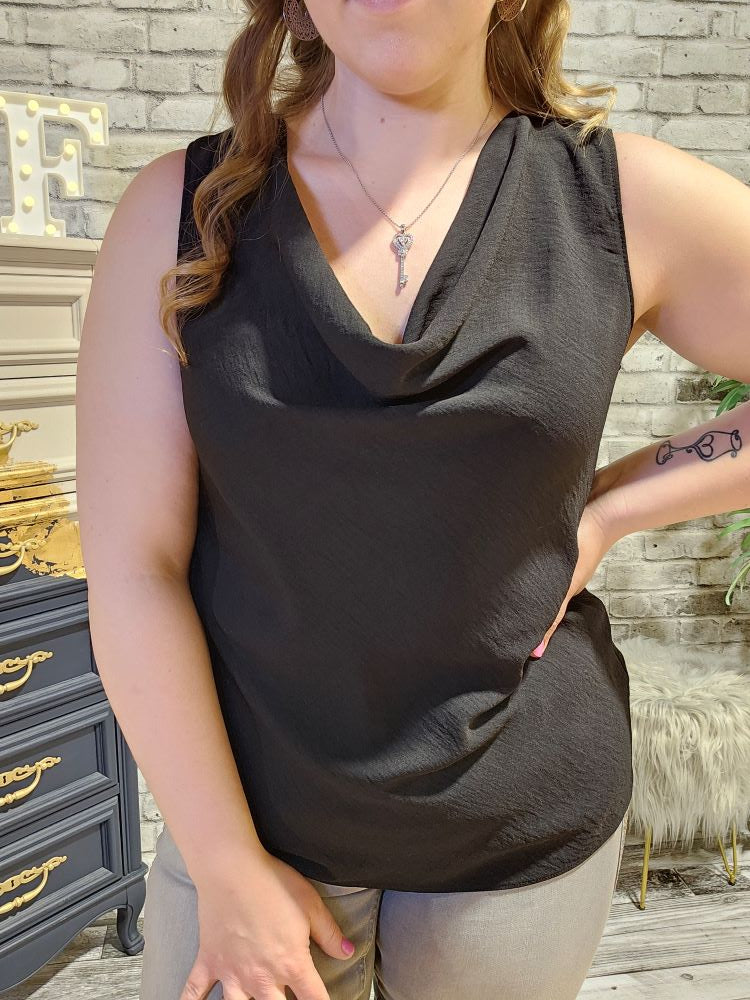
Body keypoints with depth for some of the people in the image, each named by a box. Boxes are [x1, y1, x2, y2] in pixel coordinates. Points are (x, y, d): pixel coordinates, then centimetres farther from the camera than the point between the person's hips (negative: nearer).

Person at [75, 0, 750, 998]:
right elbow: (130, 565, -9)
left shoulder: (623, 197, -7)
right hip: (251, 805, 1)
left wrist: (606, 508, -9)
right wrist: (228, 869, -6)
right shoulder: (183, 205, -7)